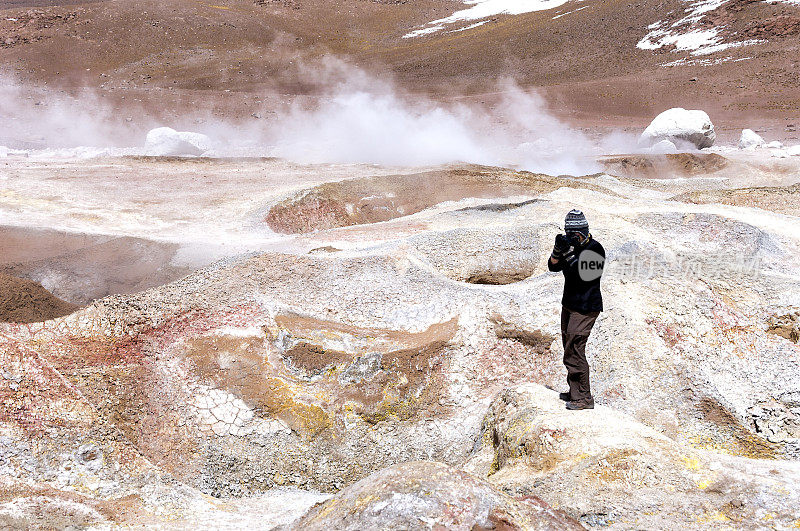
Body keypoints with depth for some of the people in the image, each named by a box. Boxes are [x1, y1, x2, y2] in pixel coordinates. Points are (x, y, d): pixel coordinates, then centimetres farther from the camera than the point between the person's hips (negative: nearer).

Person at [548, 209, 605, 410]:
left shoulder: (594, 248, -12)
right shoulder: (571, 244, 11)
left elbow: (583, 274, -24)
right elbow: (553, 266, 5)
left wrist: (569, 253, -28)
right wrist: (558, 249, -12)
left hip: (585, 307, -9)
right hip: (569, 304, 9)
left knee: (574, 351, -12)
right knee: (569, 348, 12)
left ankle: (584, 398, -7)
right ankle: (574, 392, 22)